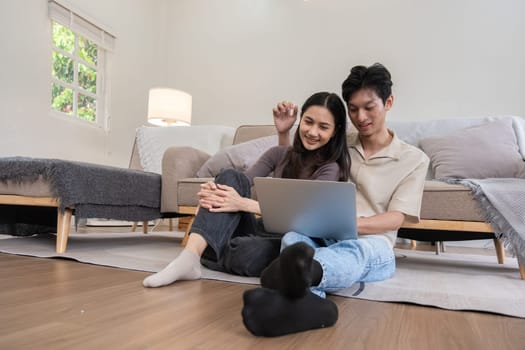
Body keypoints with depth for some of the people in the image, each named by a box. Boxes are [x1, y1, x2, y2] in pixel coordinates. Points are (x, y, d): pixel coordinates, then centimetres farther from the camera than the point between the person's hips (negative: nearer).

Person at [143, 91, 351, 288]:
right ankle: (191, 254, -34)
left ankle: (199, 254, -8)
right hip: (260, 230, 4)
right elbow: (241, 183, -5)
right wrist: (213, 191, -29)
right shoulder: (278, 154, 9)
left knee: (245, 253, -38)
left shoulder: (331, 168, -5)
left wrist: (243, 204, -33)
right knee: (231, 177, -21)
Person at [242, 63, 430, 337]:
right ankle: (308, 301, -65)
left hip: (373, 246, -2)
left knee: (354, 250, -41)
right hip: (324, 237, 3)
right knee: (293, 237, -34)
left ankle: (296, 274, -72)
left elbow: (395, 219, -3)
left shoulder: (414, 159, 9)